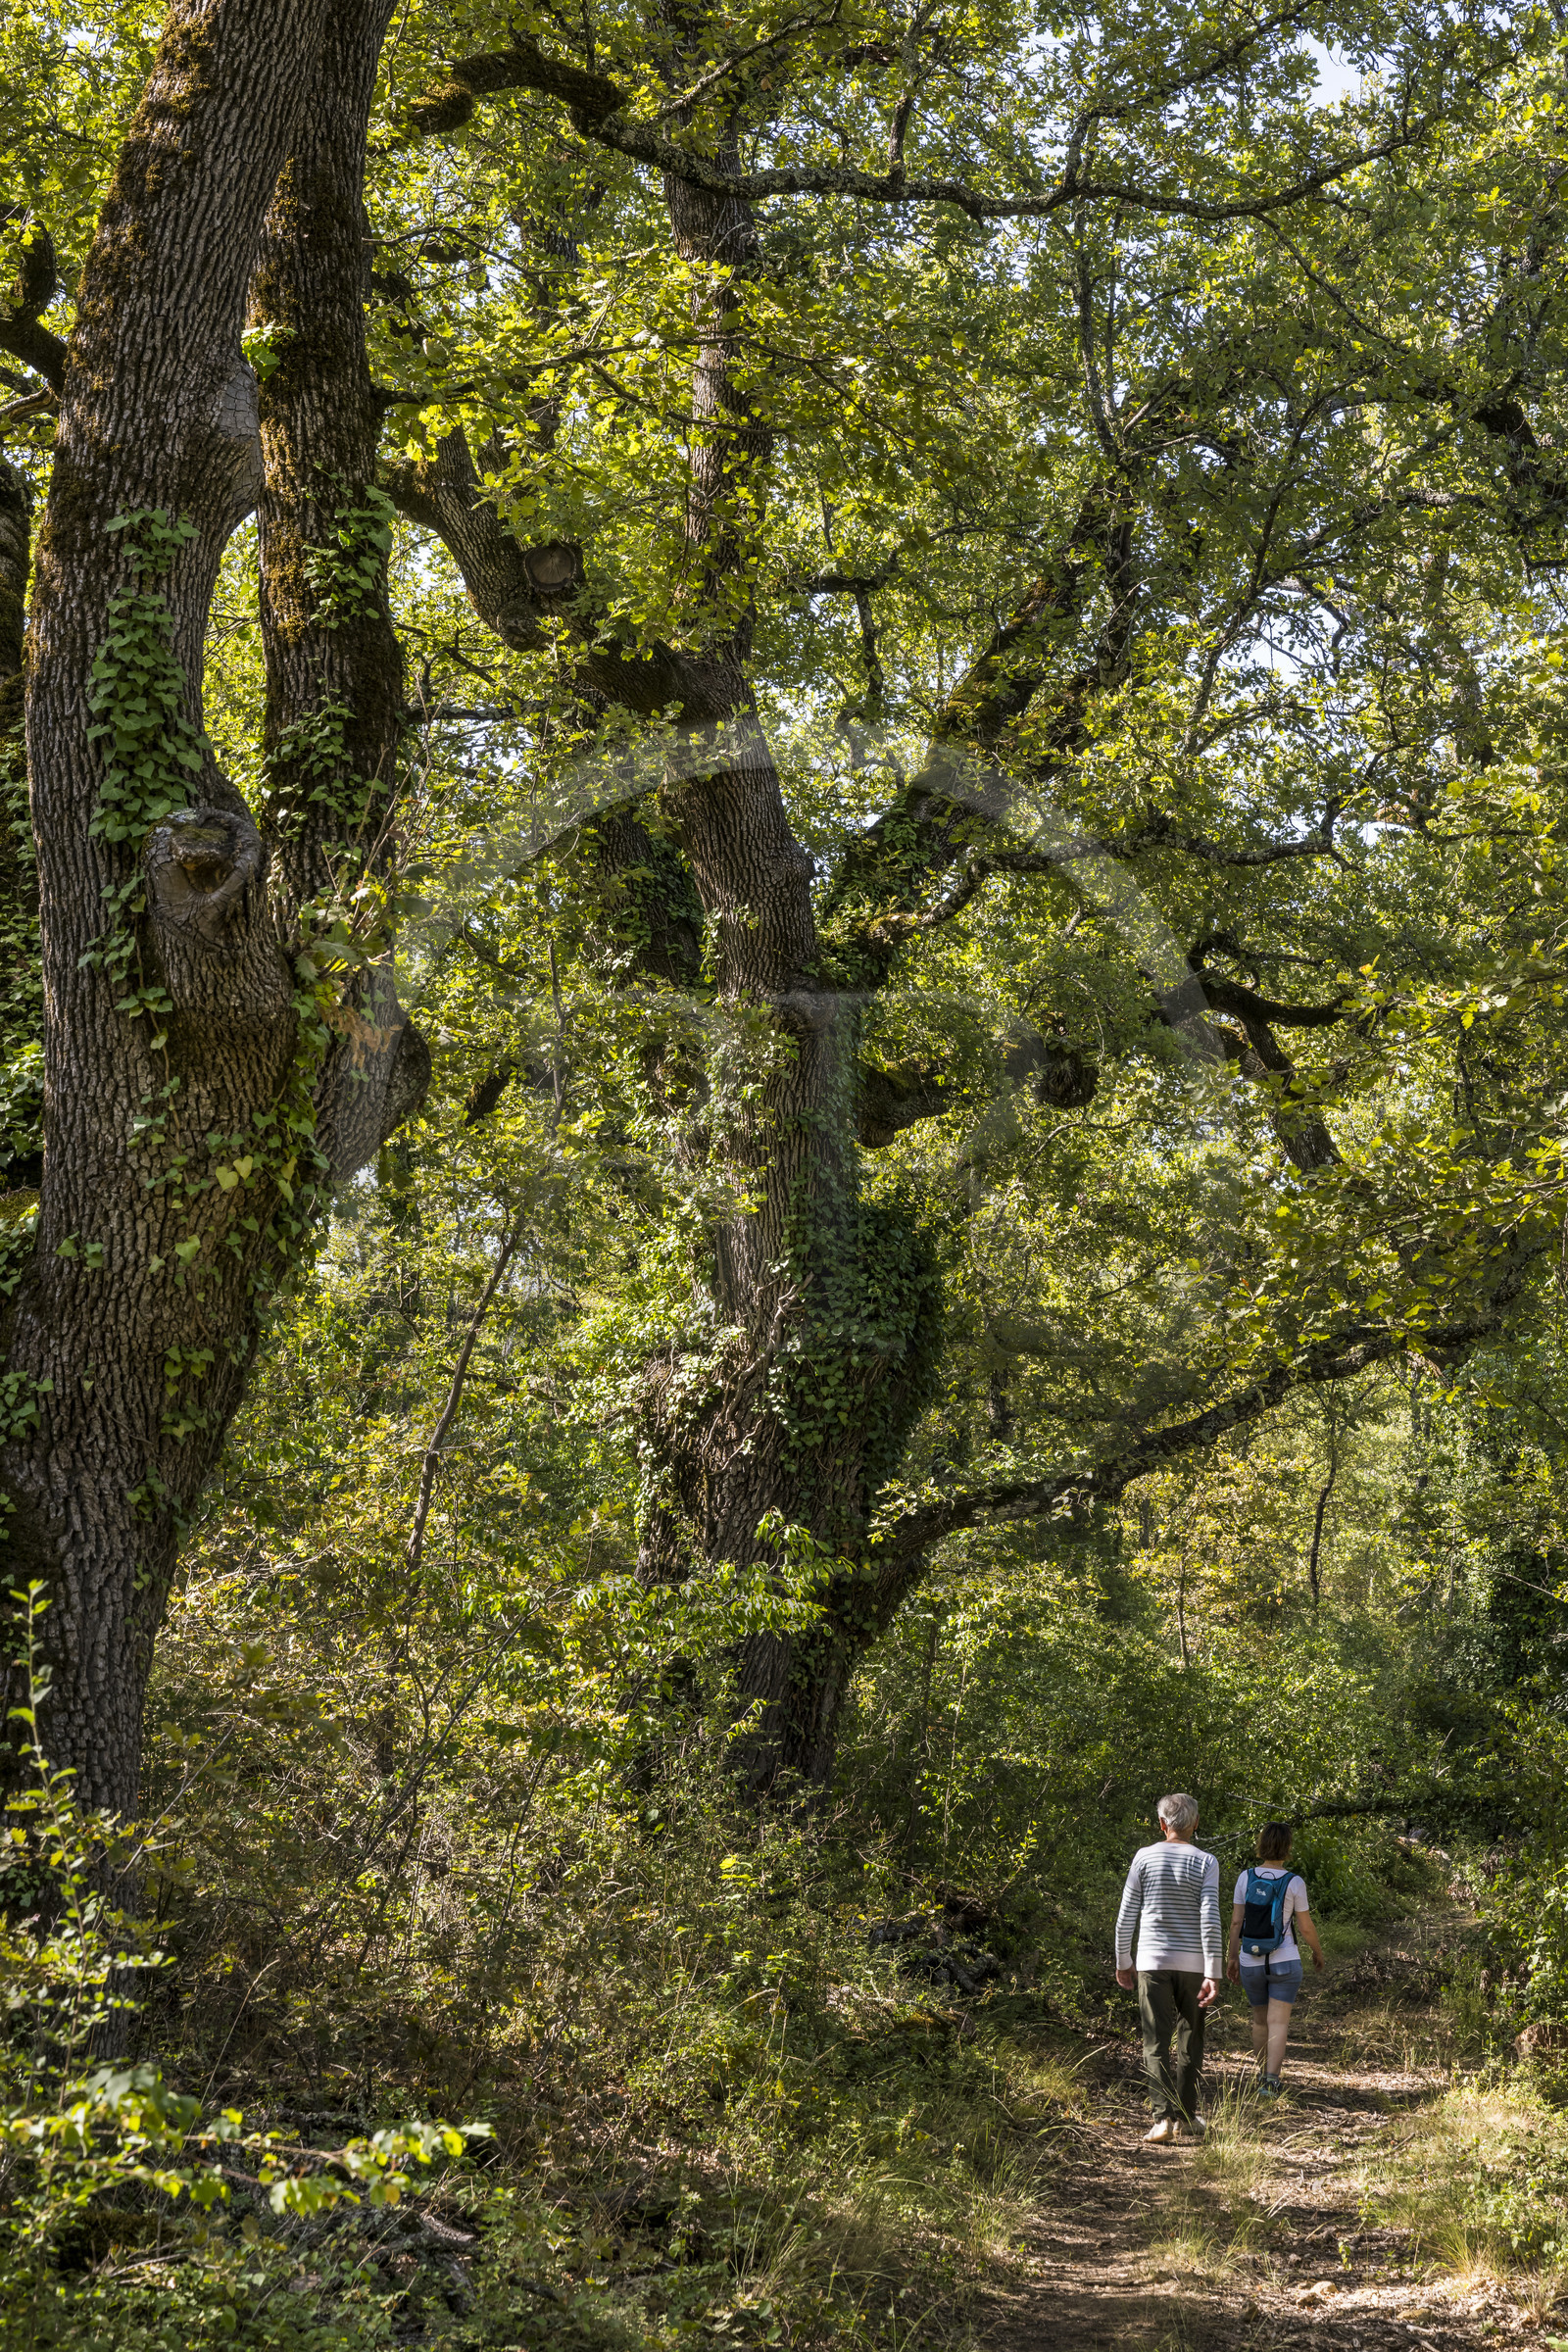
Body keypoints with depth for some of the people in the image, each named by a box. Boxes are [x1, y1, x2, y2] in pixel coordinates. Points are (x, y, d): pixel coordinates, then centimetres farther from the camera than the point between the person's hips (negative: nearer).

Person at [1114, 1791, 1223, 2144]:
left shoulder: (1144, 1857, 0)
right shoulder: (1206, 1863, -3)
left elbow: (1126, 1916, 1)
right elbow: (1210, 1920, -10)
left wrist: (1122, 1962, 13)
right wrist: (1212, 1973, -9)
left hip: (1152, 1962, 0)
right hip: (1193, 1964, 1)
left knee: (1157, 2043, 0)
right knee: (1189, 2042, 14)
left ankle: (1165, 2116, -10)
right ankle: (1185, 2115, 19)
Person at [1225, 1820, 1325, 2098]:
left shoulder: (1246, 1878, -3)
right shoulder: (1294, 1882, -10)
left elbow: (1236, 1922, -1)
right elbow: (1305, 1928, -4)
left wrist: (1232, 1957, 9)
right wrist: (1318, 1951, 15)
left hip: (1251, 1962, 3)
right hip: (1284, 1962, -3)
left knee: (1260, 2022, 20)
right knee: (1278, 2024, -4)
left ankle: (1263, 2078, 29)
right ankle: (1271, 2082, -19)